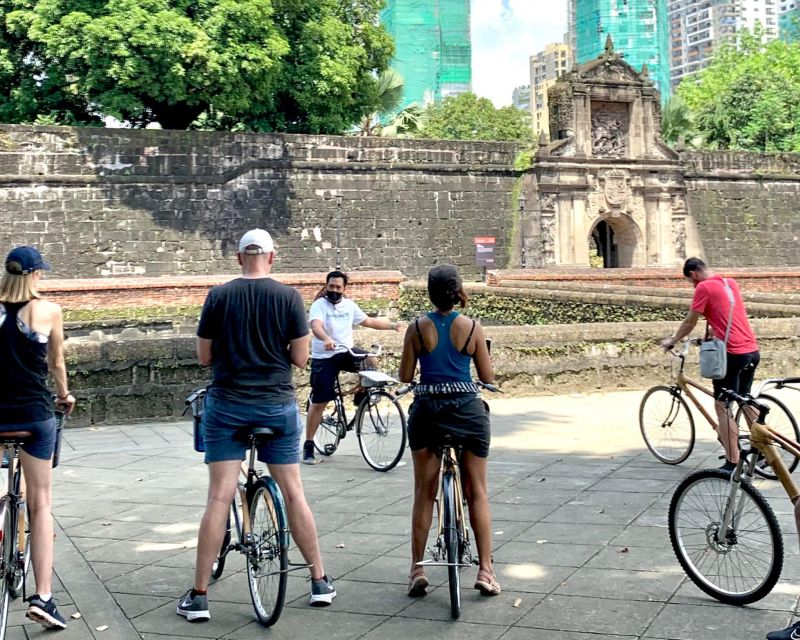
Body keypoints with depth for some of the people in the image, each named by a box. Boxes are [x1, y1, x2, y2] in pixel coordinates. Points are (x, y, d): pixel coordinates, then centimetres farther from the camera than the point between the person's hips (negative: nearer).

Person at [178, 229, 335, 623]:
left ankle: (199, 596, 4)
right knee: (293, 492, 11)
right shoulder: (289, 297, -4)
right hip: (278, 406, 0)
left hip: (227, 406, 0)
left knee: (220, 498, 0)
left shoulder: (219, 296, -3)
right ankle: (320, 582, 19)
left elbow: (204, 357, 1)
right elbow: (300, 358, -3)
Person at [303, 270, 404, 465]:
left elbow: (369, 321, 17)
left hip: (346, 352, 4)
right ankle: (308, 445, 9)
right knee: (318, 403, -3)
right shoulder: (319, 305, -10)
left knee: (369, 361, -27)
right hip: (323, 357, -4)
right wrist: (326, 339, -50)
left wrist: (393, 326, 15)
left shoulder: (349, 305, 7)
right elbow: (316, 326, -29)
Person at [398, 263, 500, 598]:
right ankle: (485, 569, 8)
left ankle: (417, 568, 13)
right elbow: (488, 378, 2)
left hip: (426, 409, 1)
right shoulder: (472, 327, -3)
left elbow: (405, 376, 1)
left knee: (424, 493, 12)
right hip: (468, 408, 0)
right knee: (477, 492, 9)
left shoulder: (417, 327, -3)